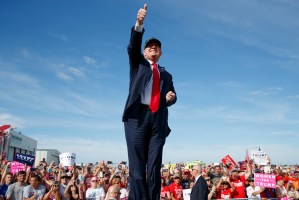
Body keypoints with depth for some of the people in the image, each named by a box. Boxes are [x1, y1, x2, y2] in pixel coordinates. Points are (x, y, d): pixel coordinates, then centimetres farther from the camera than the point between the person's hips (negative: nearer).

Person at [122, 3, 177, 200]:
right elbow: (133, 47, 0)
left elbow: (172, 95, 21)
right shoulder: (138, 63, 19)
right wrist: (139, 24, -16)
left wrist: (172, 97, -4)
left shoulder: (166, 75, 26)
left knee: (155, 167, -1)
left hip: (158, 120, 3)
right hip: (137, 116, -2)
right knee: (137, 166, -6)